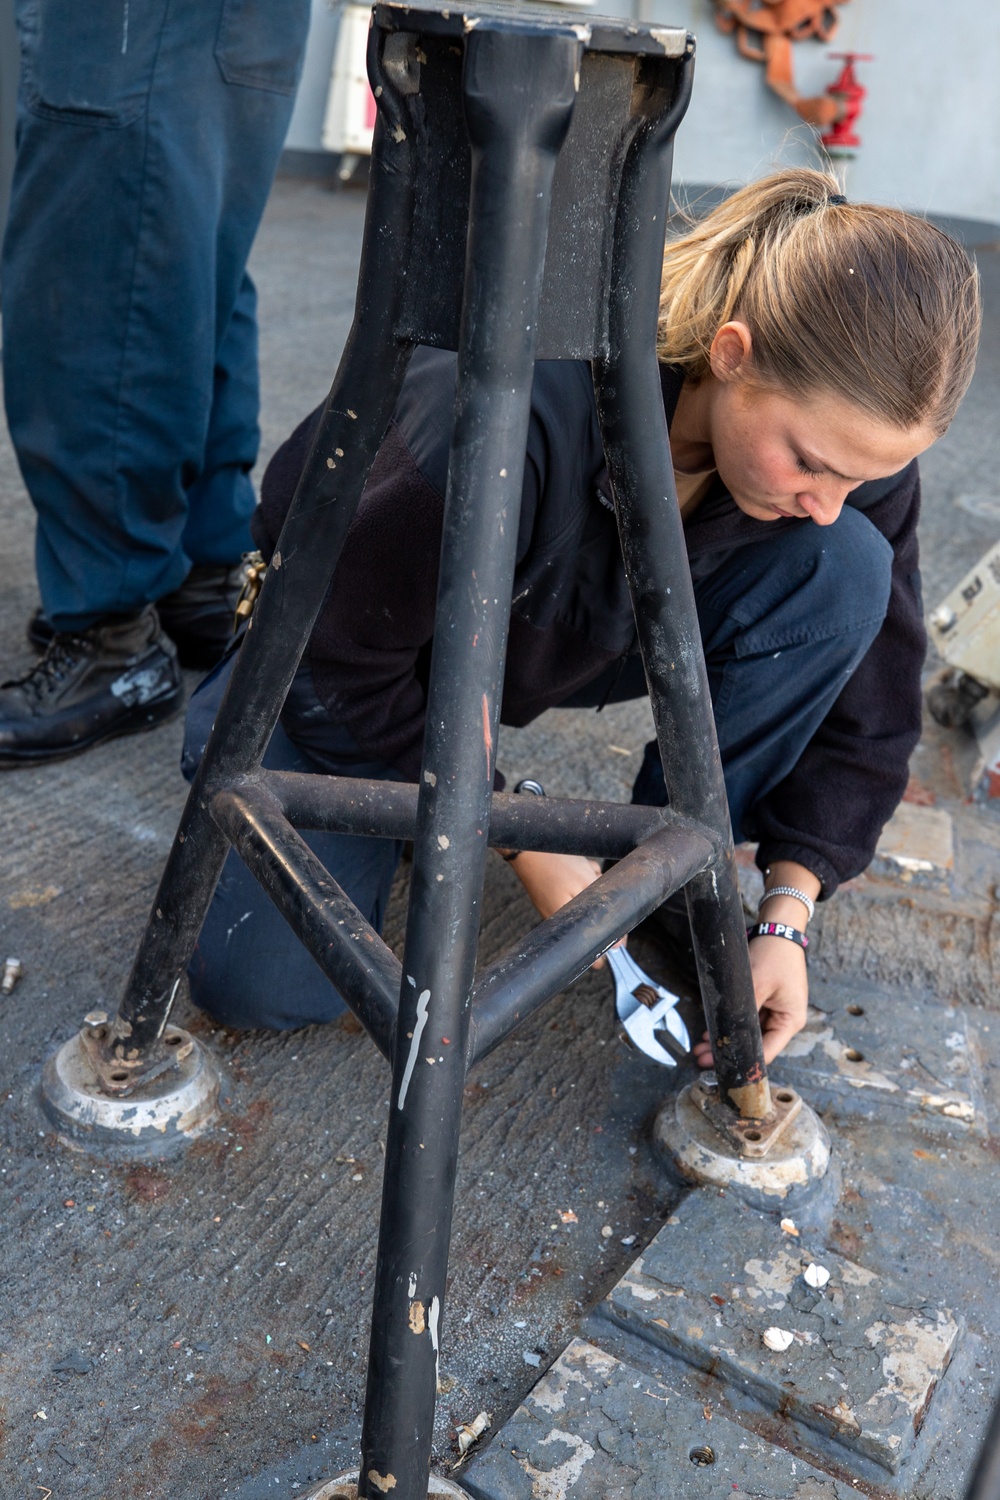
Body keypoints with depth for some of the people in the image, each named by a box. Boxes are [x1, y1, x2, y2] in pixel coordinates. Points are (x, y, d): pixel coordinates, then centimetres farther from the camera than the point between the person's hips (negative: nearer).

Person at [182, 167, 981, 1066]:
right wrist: (516, 840, -20)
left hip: (589, 638, 4)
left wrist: (789, 908, -18)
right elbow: (343, 660, -26)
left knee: (844, 570, -25)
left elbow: (875, 689, -9)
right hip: (353, 635, -3)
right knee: (265, 983, -19)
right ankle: (236, 723, 13)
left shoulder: (848, 430, -22)